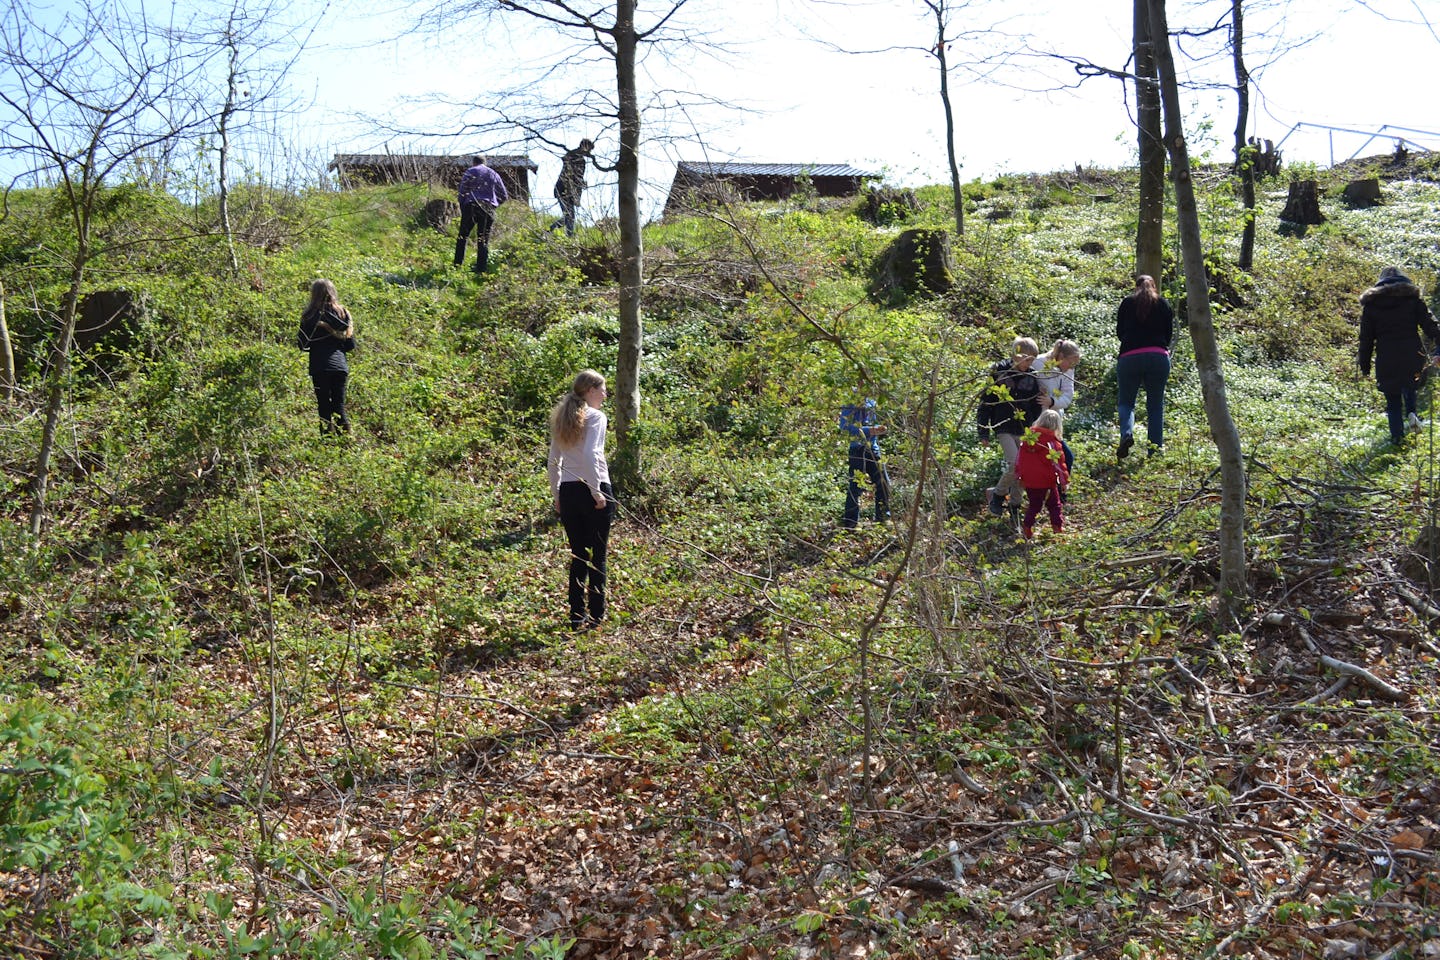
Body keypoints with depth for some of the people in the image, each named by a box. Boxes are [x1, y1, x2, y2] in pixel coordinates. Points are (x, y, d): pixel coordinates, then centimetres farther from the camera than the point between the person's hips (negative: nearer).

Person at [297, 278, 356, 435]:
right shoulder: (343, 313, 8)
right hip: (340, 366, 3)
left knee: (324, 408, 1)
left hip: (320, 367, -3)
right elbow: (351, 345, 9)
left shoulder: (311, 315, -2)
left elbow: (302, 344, 0)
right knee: (339, 407, 7)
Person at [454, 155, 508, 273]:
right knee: (484, 241, 6)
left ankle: (458, 265, 0)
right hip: (488, 211, 2)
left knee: (462, 237, 7)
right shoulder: (494, 175, 17)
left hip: (471, 207, -2)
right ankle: (481, 269, 2)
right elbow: (504, 196, 16)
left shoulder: (470, 172, 6)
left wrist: (462, 208, 6)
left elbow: (462, 191, -2)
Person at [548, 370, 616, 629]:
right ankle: (597, 615, 5)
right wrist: (596, 490, -16)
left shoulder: (562, 418, 13)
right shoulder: (595, 416, -7)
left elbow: (553, 462, 14)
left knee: (578, 555, 12)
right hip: (593, 491, -6)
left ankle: (577, 615, 14)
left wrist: (557, 495, 19)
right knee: (597, 556, 2)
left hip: (568, 491, 6)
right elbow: (589, 455, -20)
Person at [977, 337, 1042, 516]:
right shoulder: (999, 372, -7)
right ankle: (997, 494, 4)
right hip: (1003, 427, -5)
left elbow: (1036, 405, 15)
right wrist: (983, 431, -7)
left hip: (1023, 429, 5)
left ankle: (1014, 504, 21)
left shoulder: (1030, 377, 6)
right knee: (1015, 463, -19)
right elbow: (986, 401, -5)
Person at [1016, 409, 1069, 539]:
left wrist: (1019, 475, 20)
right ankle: (1058, 527, 11)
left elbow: (1019, 459, 10)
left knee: (1034, 505, 16)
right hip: (1046, 481, -4)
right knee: (1054, 505, 11)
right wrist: (1064, 479, -1)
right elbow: (1058, 462, -10)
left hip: (1028, 480, 4)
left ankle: (1027, 528, 10)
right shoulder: (1052, 441, -12)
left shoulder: (1027, 438, 3)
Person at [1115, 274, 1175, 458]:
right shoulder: (1163, 305, 12)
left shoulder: (1127, 303, 9)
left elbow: (1119, 332, 13)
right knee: (1156, 405, 8)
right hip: (1159, 357, 1)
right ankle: (1156, 448, 3)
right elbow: (1169, 334, 13)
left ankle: (1127, 434, -19)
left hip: (1130, 357, -1)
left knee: (1126, 401, 9)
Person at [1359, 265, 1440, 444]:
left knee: (1393, 401, 12)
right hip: (1413, 358, 0)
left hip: (1386, 362, 0)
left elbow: (1366, 337, 7)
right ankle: (1411, 412, 5)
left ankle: (1397, 436, 7)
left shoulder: (1371, 303, 6)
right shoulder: (1412, 297, 4)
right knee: (1410, 385, 29)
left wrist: (1365, 365, 10)